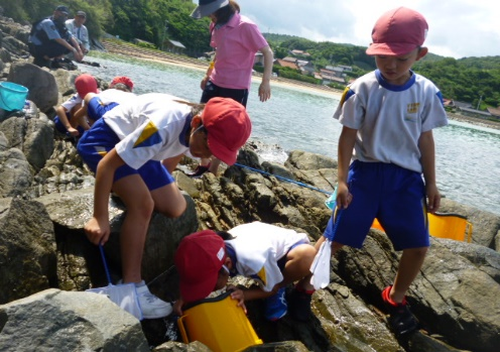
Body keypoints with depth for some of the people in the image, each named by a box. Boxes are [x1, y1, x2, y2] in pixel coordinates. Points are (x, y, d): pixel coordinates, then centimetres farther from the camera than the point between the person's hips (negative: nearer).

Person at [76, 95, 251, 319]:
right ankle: (131, 288, -21)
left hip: (136, 147, 8)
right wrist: (100, 217, -30)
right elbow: (107, 164, -34)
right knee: (143, 204, -29)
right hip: (102, 141, -8)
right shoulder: (164, 127, -39)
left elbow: (174, 152, 10)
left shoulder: (194, 130, -13)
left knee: (175, 208, 0)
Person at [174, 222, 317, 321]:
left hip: (291, 245, -6)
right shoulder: (215, 256, -25)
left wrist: (244, 295, -35)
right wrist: (184, 297, -21)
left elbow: (271, 289, -21)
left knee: (307, 255, -44)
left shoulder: (254, 259, -43)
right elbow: (200, 277, -2)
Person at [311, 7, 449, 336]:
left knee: (418, 245, 4)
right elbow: (348, 136, -6)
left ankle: (395, 298, 28)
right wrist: (342, 180, -8)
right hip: (366, 171, -2)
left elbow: (425, 139, 5)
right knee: (336, 237, -1)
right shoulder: (361, 89, -11)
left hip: (406, 177, 3)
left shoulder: (427, 92, -3)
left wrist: (431, 184, 8)